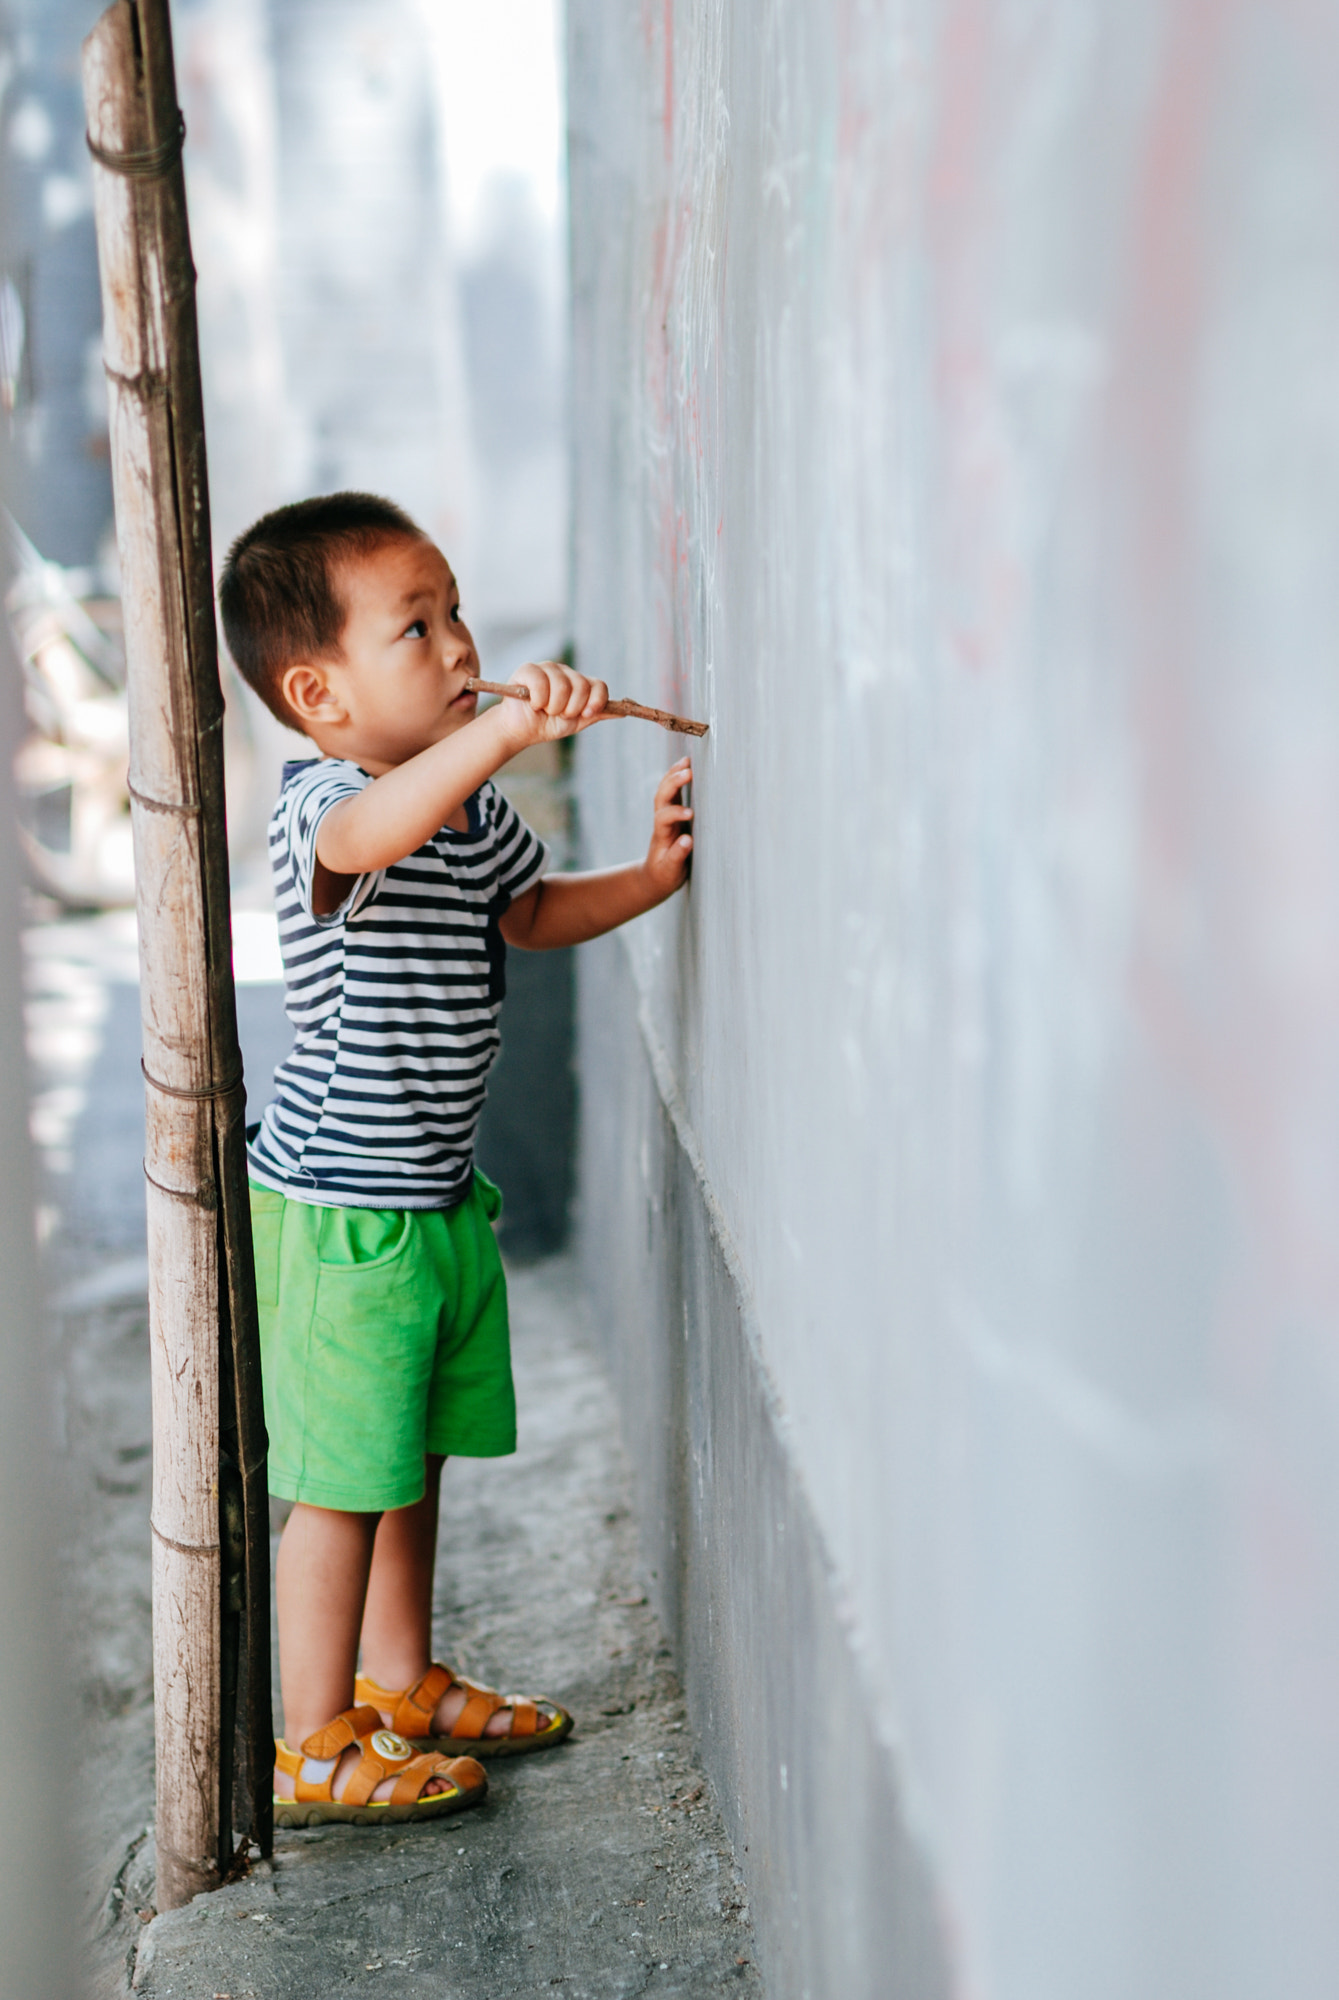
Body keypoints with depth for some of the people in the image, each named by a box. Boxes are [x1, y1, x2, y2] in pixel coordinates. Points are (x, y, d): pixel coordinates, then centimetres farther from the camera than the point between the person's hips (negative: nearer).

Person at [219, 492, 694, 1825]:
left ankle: (402, 1686, 38)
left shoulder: (469, 806, 6)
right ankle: (316, 1748, 16)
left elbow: (529, 913, 24)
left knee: (413, 1456, 21)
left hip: (439, 1199, 9)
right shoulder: (321, 807, -22)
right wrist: (503, 730, -59)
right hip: (337, 1214, -9)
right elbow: (367, 837, -47)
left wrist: (648, 878, 8)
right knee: (341, 1479, 2)